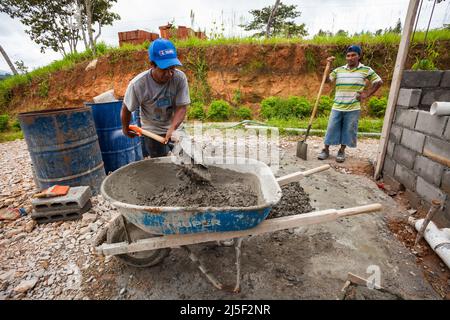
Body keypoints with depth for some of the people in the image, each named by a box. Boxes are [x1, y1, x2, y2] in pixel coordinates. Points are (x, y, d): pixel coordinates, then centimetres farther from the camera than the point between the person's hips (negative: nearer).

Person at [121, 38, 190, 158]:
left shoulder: (180, 78, -21)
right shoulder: (137, 84, -24)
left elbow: (182, 107, -21)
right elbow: (126, 109, -9)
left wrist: (172, 128, -36)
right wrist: (125, 129, 6)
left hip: (176, 128, 2)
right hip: (153, 132, -2)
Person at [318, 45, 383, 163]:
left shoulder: (366, 70, 2)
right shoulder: (339, 70, 7)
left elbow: (379, 82, 8)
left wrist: (367, 94, 0)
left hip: (353, 108, -1)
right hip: (337, 107, 1)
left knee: (348, 130, 6)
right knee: (331, 129, 3)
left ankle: (342, 151, 19)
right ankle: (326, 150, 14)